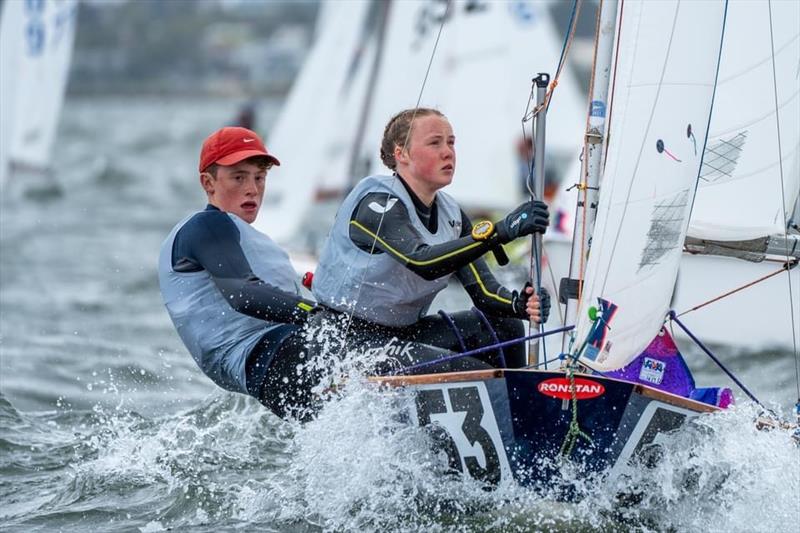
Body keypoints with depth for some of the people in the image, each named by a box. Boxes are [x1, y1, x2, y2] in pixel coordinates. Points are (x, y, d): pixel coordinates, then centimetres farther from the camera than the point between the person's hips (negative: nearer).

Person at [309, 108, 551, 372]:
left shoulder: (450, 214, 3)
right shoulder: (376, 204, -21)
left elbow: (483, 291, -3)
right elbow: (422, 262, -39)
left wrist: (519, 303, -26)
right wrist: (501, 231, -47)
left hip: (405, 332, 8)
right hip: (346, 339, -8)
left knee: (504, 327, -6)